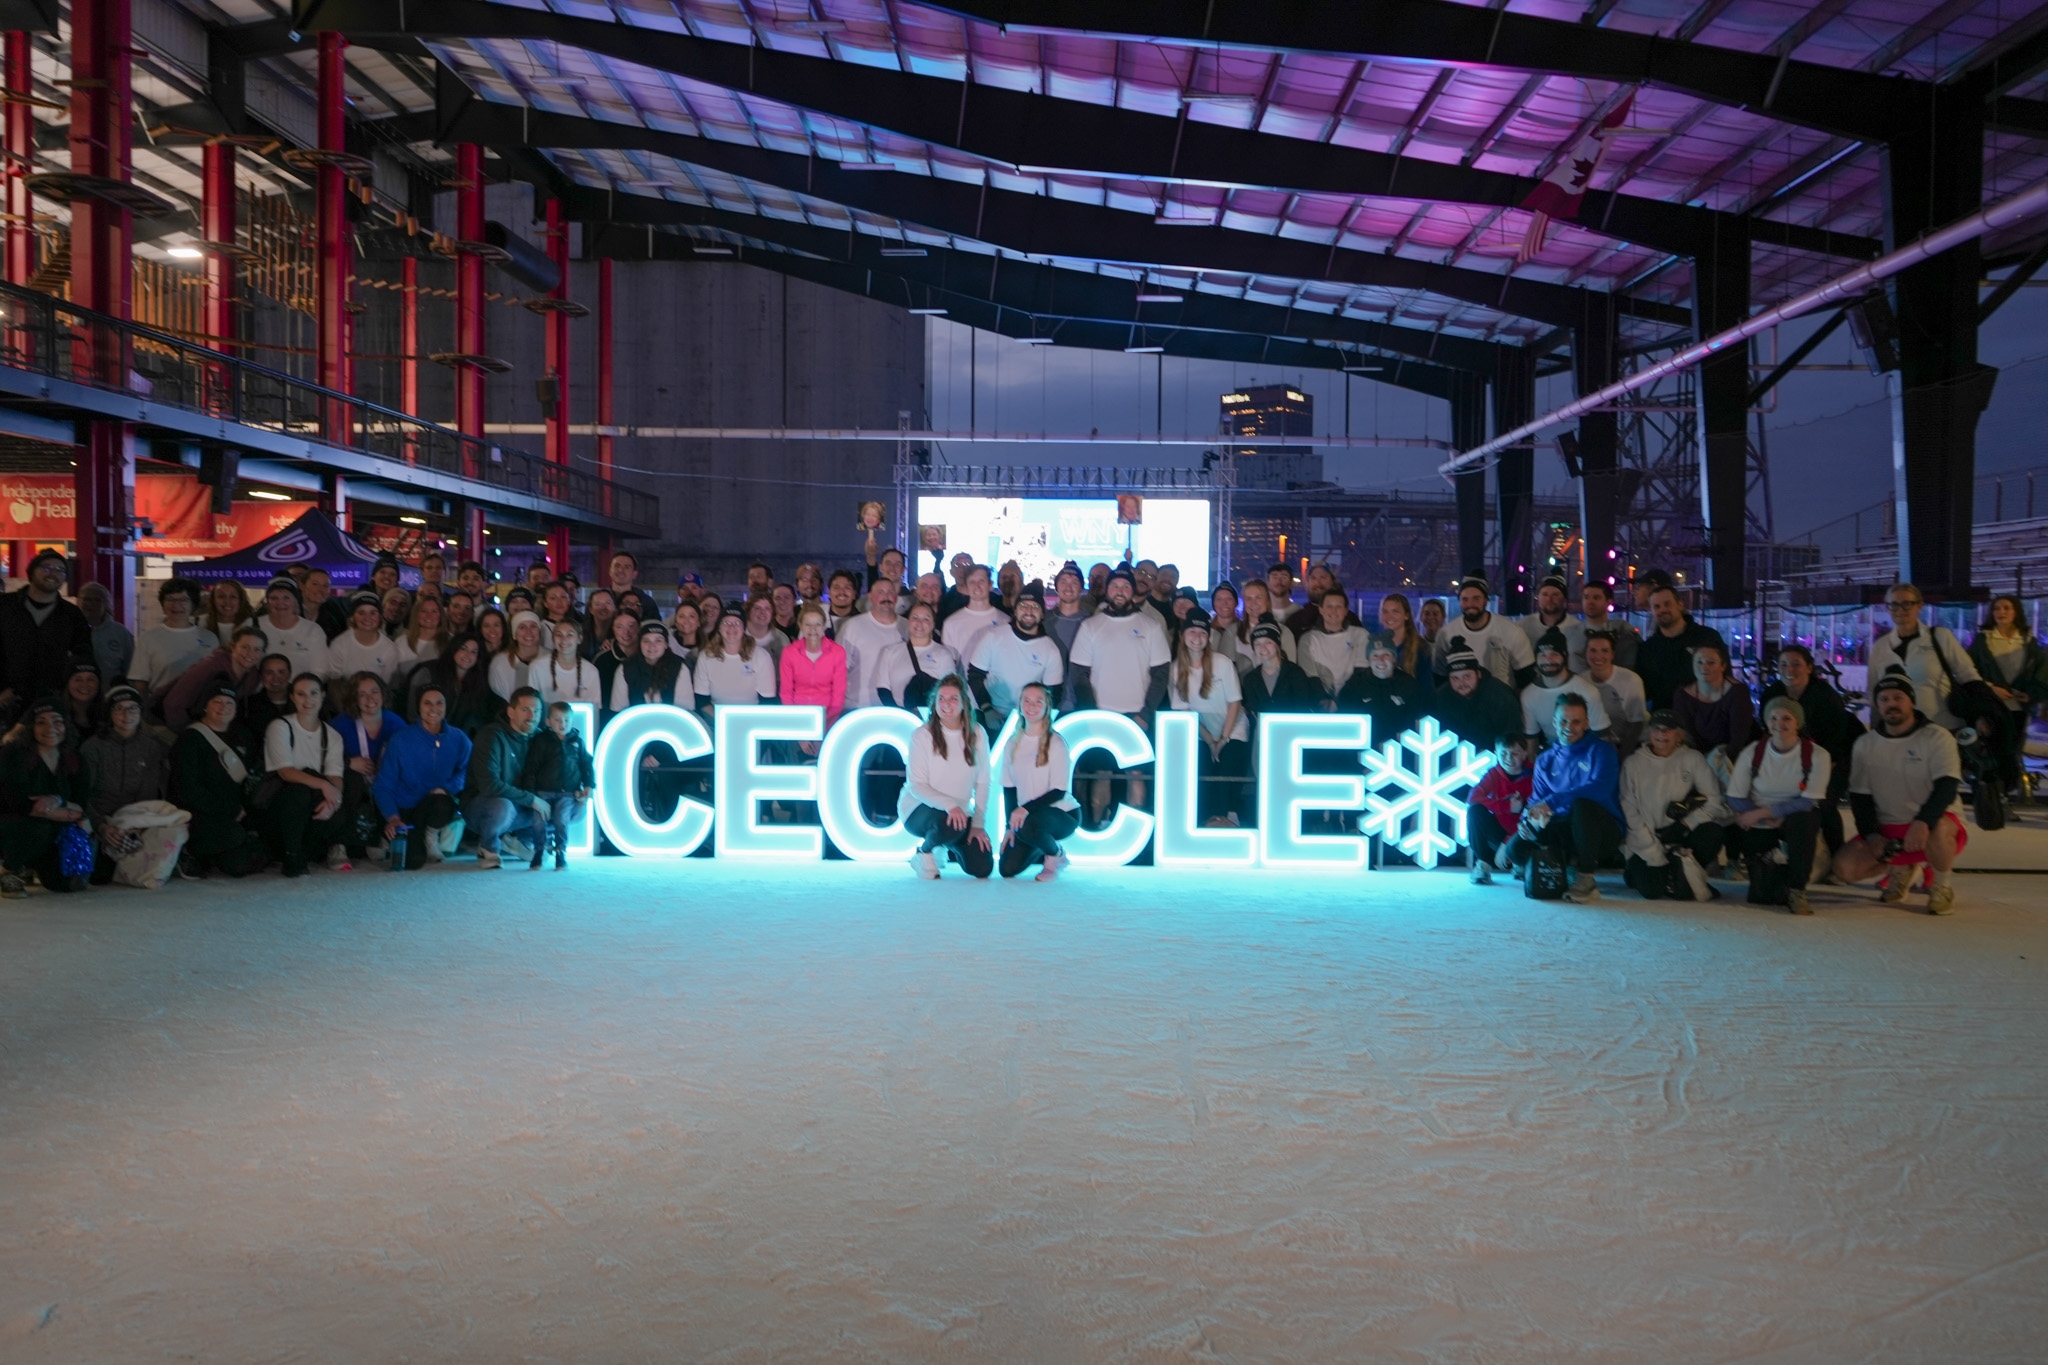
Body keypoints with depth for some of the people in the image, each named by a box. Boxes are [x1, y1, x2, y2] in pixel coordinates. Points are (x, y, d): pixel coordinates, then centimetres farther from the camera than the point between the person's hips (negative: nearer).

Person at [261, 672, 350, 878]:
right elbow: (285, 772, -21)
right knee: (301, 787, -36)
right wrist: (322, 785, -38)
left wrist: (333, 800, -32)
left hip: (309, 806, 3)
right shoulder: (280, 727, -4)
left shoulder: (332, 736, 8)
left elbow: (335, 777, -7)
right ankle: (291, 859, -25)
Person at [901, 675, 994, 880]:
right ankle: (924, 850, -3)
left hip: (960, 811, 5)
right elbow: (916, 786, -16)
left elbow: (982, 783, 2)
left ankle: (947, 844, 24)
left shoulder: (976, 734, -1)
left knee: (983, 868, -8)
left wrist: (979, 823, -6)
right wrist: (949, 805, -31)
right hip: (919, 809, -5)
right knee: (949, 823, -39)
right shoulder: (923, 735, -12)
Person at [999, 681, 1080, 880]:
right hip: (1026, 813, 6)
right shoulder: (1014, 742, 4)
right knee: (1007, 868, -6)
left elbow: (1059, 791, -15)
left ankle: (1055, 854, -3)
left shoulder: (1055, 743, -12)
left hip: (1062, 814, -6)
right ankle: (1045, 848, 26)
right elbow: (1008, 787, 8)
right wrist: (1010, 825, -1)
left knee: (1027, 825, -37)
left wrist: (1026, 809, -28)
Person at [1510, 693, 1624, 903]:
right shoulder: (1546, 760, 12)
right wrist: (1529, 818, -16)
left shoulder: (1600, 750, -4)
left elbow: (1601, 787, -23)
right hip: (1565, 833, 4)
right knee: (1518, 847, -21)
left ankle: (1586, 881, -23)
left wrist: (1552, 802, -31)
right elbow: (1537, 799, 10)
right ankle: (1571, 862, 5)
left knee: (1582, 804, -37)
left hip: (1603, 832, -4)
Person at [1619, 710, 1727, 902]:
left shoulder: (1692, 759, 1)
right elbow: (1629, 810, -5)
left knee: (1711, 833, -30)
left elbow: (1714, 801, -6)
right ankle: (1637, 871, 18)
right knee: (1652, 891, -21)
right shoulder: (1634, 763, -1)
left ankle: (1687, 876, -1)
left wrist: (1685, 823, -19)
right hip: (1646, 838, -1)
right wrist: (1654, 855, -13)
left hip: (1681, 836, 1)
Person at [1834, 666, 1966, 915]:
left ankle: (1942, 887, -9)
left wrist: (1923, 822, -38)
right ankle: (1900, 869, 15)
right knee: (1845, 867, -18)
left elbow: (1947, 787, -21)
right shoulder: (1865, 744, 5)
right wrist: (1871, 835, -9)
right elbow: (1859, 796, 7)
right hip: (1887, 831, 4)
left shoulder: (1937, 737, -8)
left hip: (1935, 821, -4)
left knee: (1938, 830, -41)